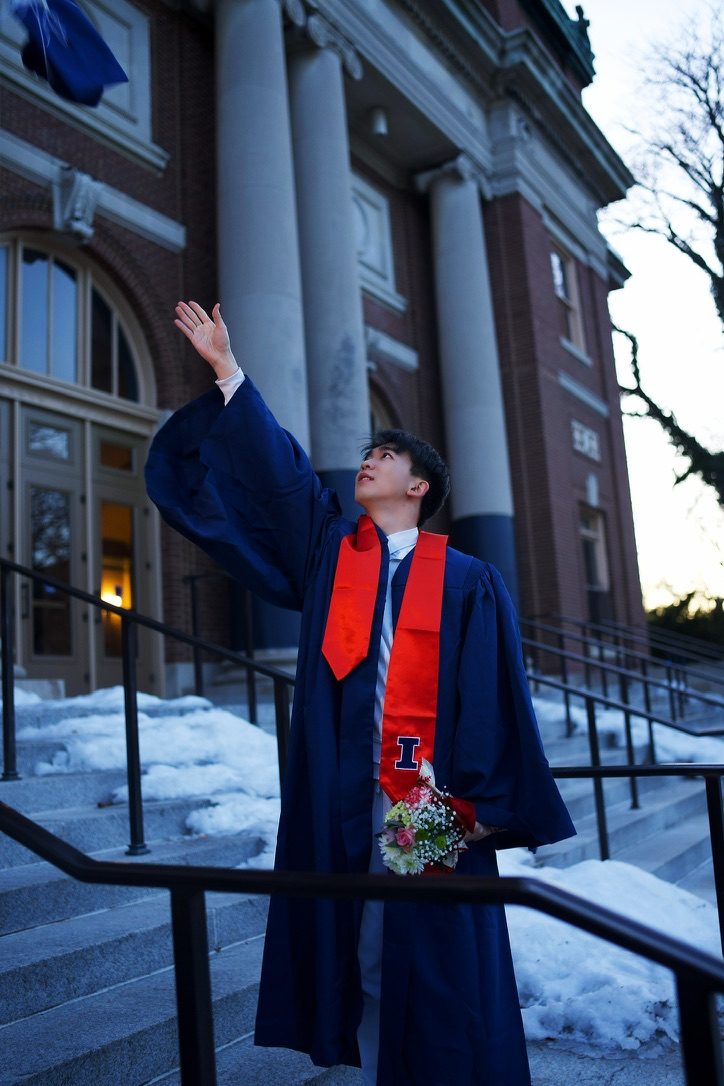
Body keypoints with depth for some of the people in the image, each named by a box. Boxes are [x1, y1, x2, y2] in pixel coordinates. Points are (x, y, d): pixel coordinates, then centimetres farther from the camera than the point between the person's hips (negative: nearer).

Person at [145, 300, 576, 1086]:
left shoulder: (467, 582, 2)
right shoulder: (327, 551, 11)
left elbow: (496, 698, -2)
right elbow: (274, 472, 8)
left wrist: (489, 805, -9)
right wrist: (228, 372, 6)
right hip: (343, 798, 3)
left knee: (441, 963, 3)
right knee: (364, 955, 9)